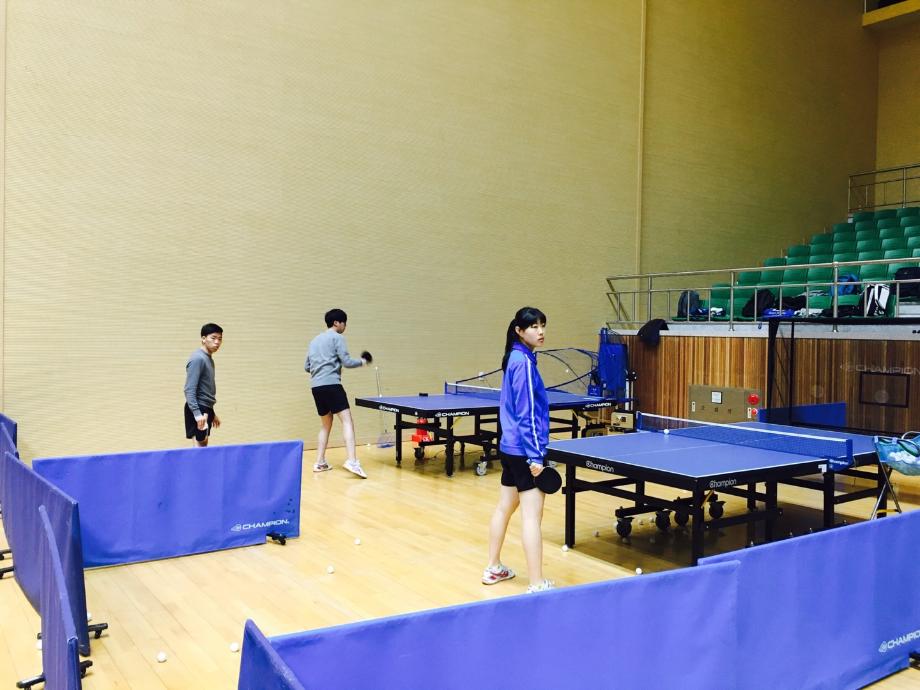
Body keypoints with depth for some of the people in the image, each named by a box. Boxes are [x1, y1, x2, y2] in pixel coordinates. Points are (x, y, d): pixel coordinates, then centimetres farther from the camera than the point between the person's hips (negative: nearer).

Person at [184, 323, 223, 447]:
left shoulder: (209, 358, 14)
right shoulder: (198, 359, -15)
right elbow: (189, 390, -21)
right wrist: (197, 413, -29)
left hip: (206, 409, 9)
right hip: (198, 409, -9)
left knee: (204, 447, 10)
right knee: (200, 446, -9)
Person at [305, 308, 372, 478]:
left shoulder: (315, 340, 22)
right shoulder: (336, 337, 0)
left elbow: (307, 366, 23)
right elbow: (347, 362, -6)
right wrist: (362, 361, 11)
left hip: (316, 386, 8)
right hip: (331, 384, -8)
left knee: (326, 424, 18)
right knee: (347, 420, -12)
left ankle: (320, 463, 17)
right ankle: (352, 461, -26)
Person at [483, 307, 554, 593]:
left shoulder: (515, 358, 11)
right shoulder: (524, 362, -16)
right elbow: (527, 414, -20)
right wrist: (535, 455, -20)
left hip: (510, 447, 10)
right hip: (524, 450, -10)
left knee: (505, 507, 17)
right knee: (532, 516, -7)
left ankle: (493, 568, 29)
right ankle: (537, 585, -3)